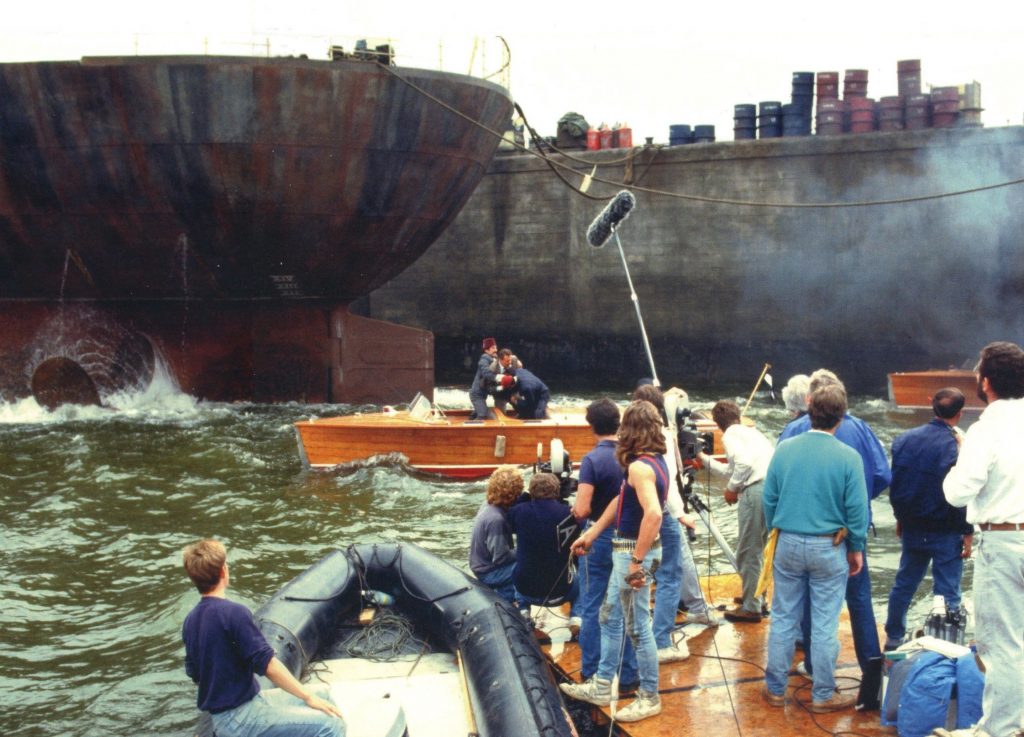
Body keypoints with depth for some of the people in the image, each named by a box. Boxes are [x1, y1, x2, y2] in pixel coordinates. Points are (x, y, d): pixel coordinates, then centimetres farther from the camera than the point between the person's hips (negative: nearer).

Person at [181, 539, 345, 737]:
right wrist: (308, 697, -12)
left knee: (321, 694, 17)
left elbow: (195, 673, 17)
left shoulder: (190, 620, 6)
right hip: (239, 719, -9)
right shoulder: (234, 612, -20)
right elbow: (268, 665, -21)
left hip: (221, 714, 9)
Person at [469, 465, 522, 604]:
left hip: (485, 562, 9)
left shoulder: (490, 504, -3)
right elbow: (500, 557, -25)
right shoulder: (495, 518, -29)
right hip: (488, 571, -9)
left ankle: (505, 598, 18)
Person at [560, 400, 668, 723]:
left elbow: (653, 513, -35)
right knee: (610, 617, 19)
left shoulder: (639, 467, -22)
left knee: (638, 627, 2)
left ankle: (650, 697, 14)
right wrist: (591, 534, 18)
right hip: (626, 549, 10)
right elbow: (622, 501, 15)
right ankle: (602, 686, 29)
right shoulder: (656, 461, 8)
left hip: (634, 551, -10)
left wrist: (637, 561, -30)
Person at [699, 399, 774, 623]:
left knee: (748, 553, 1)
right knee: (757, 549, 20)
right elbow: (733, 469, 35)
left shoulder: (730, 435, 0)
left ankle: (750, 607, 5)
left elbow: (744, 463, -18)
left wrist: (732, 488, -5)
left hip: (757, 490, -8)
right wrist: (705, 459, 45)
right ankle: (753, 598, 29)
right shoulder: (751, 431, 26)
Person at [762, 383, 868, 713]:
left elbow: (769, 498, 2)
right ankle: (823, 695, 16)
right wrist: (856, 548, 5)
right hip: (829, 549, -3)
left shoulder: (784, 449, -4)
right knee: (825, 625, 6)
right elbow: (856, 509, -8)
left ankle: (775, 688, 21)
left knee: (783, 619, 12)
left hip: (788, 545, 3)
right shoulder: (848, 457, -12)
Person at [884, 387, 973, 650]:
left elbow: (895, 483, 8)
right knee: (947, 592, 3)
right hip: (946, 533, -5)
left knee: (904, 584, 18)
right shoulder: (956, 446, -19)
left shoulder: (905, 439, -1)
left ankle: (893, 637, 28)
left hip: (912, 528, 6)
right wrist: (967, 533, -7)